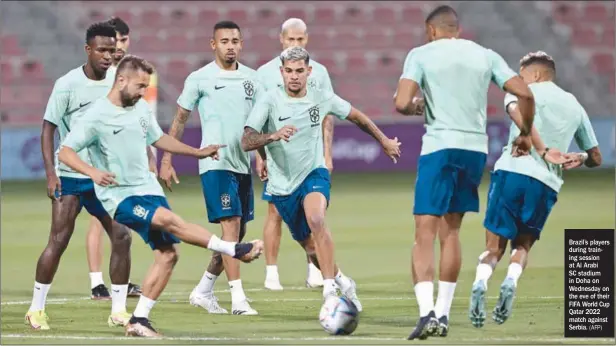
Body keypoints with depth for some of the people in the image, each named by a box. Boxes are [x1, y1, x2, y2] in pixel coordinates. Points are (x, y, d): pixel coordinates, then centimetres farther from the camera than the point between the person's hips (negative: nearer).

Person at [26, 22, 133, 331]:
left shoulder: (115, 84, 4)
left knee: (122, 236, -5)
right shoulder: (67, 84, -10)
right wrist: (50, 172, -16)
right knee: (58, 240, -6)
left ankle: (118, 311, 4)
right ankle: (36, 309, 7)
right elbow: (48, 128, -8)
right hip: (70, 177, -5)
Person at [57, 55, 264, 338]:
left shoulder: (142, 109, 8)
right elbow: (65, 152, -15)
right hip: (120, 197, -8)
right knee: (170, 220, -28)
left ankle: (139, 320, 7)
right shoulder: (98, 116, -13)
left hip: (149, 190, 8)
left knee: (167, 254, 0)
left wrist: (198, 152, 23)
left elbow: (158, 139, 25)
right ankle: (235, 250, -20)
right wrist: (92, 171, -32)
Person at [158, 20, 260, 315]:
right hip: (215, 163, -6)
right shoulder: (199, 79, -3)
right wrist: (166, 161, 1)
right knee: (231, 226, -15)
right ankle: (238, 299, -15)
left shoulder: (251, 78, 10)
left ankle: (203, 291, 24)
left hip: (243, 164, 6)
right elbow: (179, 121, 3)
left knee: (238, 233, 9)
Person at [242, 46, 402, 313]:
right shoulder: (270, 101, -14)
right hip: (282, 184, 1)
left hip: (314, 174, -1)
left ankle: (330, 290, -32)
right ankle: (341, 282, 41)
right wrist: (274, 136, -42)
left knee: (316, 220, -33)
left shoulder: (322, 98, -7)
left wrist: (384, 141, 23)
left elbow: (356, 117, 12)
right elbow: (246, 142, -23)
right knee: (311, 247, 12)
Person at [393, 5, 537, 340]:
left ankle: (427, 311, -21)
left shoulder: (421, 54, 1)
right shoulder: (485, 55, 11)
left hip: (439, 146, -4)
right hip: (476, 149, 4)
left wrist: (415, 107, 11)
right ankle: (442, 314, 16)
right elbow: (524, 94, 3)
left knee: (425, 233, -4)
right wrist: (526, 134, 17)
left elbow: (401, 103, -12)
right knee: (450, 231, 16)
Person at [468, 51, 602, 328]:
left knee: (495, 246, 6)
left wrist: (542, 150, -18)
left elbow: (516, 110, -15)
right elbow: (595, 157, 26)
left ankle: (480, 283, -23)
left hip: (511, 171, -2)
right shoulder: (575, 106, 24)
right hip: (547, 185, 2)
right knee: (523, 244, 18)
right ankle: (511, 281, -14)